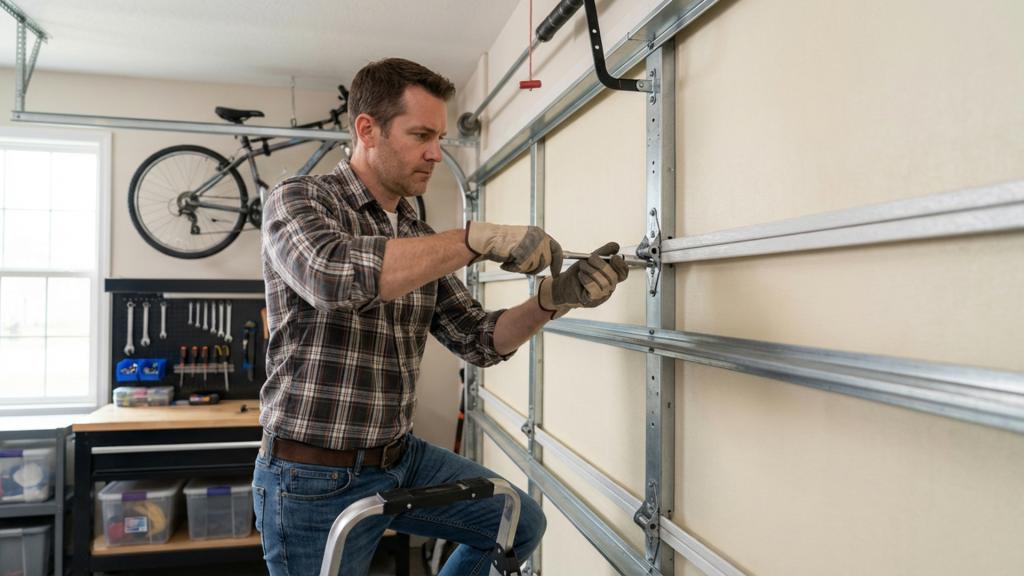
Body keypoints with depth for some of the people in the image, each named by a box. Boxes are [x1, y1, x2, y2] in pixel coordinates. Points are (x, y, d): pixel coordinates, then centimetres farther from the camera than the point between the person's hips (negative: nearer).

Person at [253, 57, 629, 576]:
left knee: (522, 525, 12)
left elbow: (478, 340, 2)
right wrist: (478, 238, -34)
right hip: (315, 480, -6)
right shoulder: (298, 199, -12)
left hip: (402, 459, 6)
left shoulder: (420, 237, 6)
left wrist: (554, 298, -15)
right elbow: (335, 274, -35)